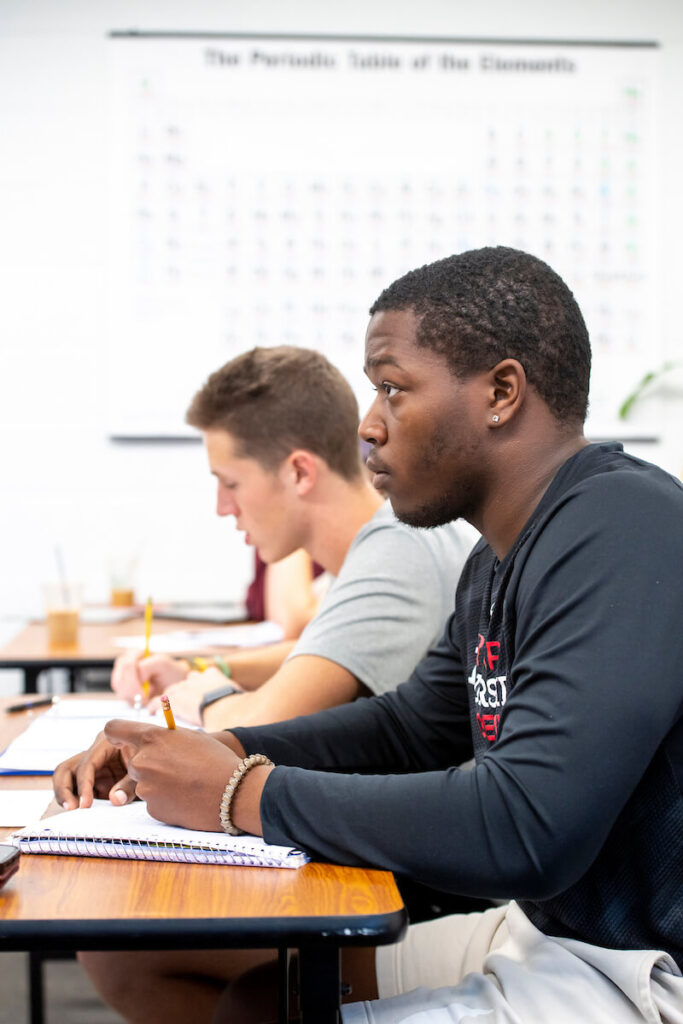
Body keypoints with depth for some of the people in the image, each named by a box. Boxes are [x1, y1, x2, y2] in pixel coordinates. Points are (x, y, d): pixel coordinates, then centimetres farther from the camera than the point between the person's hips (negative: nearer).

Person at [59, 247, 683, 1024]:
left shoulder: (620, 531, -23)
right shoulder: (500, 562, 10)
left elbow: (526, 831, -30)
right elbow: (411, 725, 23)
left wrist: (242, 793, -19)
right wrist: (218, 752, 6)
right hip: (548, 930, 9)